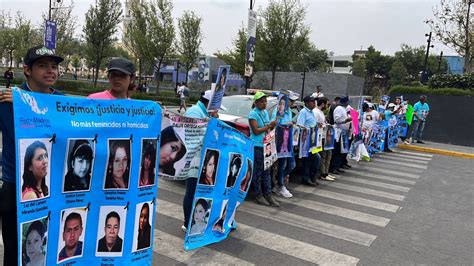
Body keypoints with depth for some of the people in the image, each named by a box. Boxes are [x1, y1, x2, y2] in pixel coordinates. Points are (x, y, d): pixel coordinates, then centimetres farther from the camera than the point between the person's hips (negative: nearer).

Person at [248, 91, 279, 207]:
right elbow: (255, 131, -16)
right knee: (258, 171, -1)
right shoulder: (253, 114, -9)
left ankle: (268, 195, 17)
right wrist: (269, 126, -13)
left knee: (266, 171, 10)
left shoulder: (266, 112, 14)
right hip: (257, 146, -7)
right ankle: (259, 195, 10)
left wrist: (273, 125, 0)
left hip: (266, 145, 8)